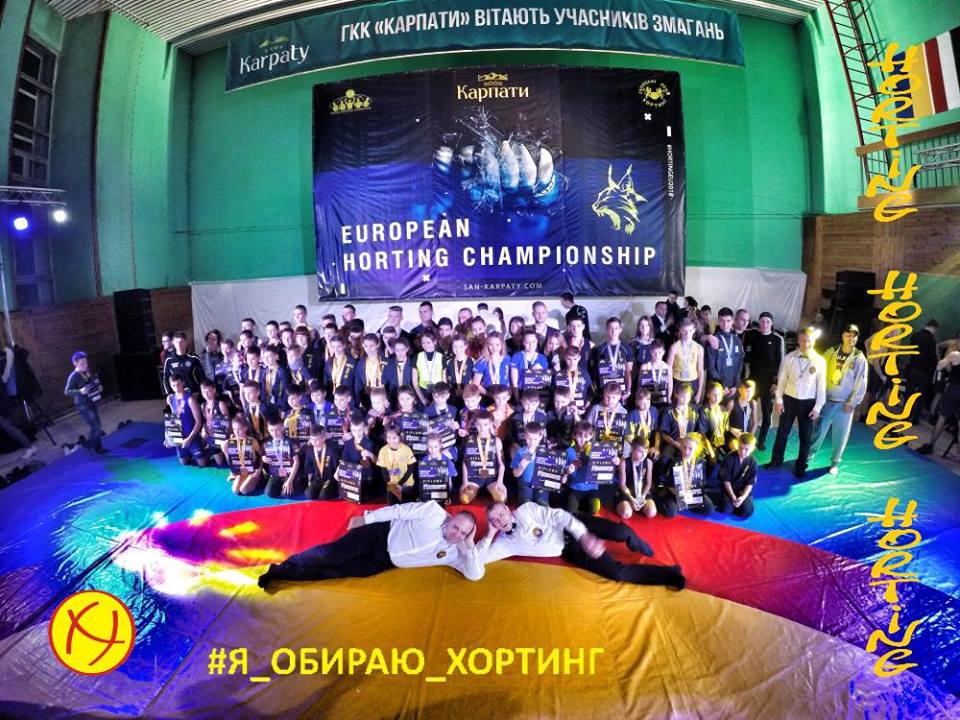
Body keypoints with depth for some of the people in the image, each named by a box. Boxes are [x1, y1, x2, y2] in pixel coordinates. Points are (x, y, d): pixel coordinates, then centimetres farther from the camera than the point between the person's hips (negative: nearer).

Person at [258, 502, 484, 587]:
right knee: (332, 554, -15)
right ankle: (285, 565, 10)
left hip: (386, 562, 2)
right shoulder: (434, 512, -14)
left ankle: (282, 574, 7)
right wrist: (366, 517, -8)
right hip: (382, 534, -2)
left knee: (337, 571, -8)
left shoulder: (456, 553, -7)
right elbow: (400, 511, -9)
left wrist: (470, 545, -26)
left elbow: (476, 574, -16)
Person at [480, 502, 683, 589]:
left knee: (622, 532, -23)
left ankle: (641, 549, 17)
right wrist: (489, 536, -15)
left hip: (573, 528, -1)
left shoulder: (526, 510, -8)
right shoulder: (504, 543, -1)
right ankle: (668, 574, 1)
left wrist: (584, 535, -29)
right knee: (616, 572, -18)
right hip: (569, 551, 1)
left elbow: (557, 515, -16)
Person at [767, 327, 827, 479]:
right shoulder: (789, 357, -7)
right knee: (782, 433, 12)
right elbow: (781, 380, 0)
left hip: (808, 403, 0)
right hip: (789, 400, 0)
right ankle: (776, 460, 29)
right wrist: (779, 400, -1)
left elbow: (821, 386, -3)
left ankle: (800, 467, 28)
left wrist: (818, 407, -5)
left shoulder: (820, 361, -8)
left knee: (805, 437, 11)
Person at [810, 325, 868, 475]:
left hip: (844, 403, -1)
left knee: (841, 434, 8)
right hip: (826, 400, 1)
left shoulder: (860, 358, -4)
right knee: (819, 430, 8)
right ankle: (809, 454, 28)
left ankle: (835, 462, 24)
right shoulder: (831, 352, 0)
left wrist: (852, 403, -9)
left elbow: (861, 384, -5)